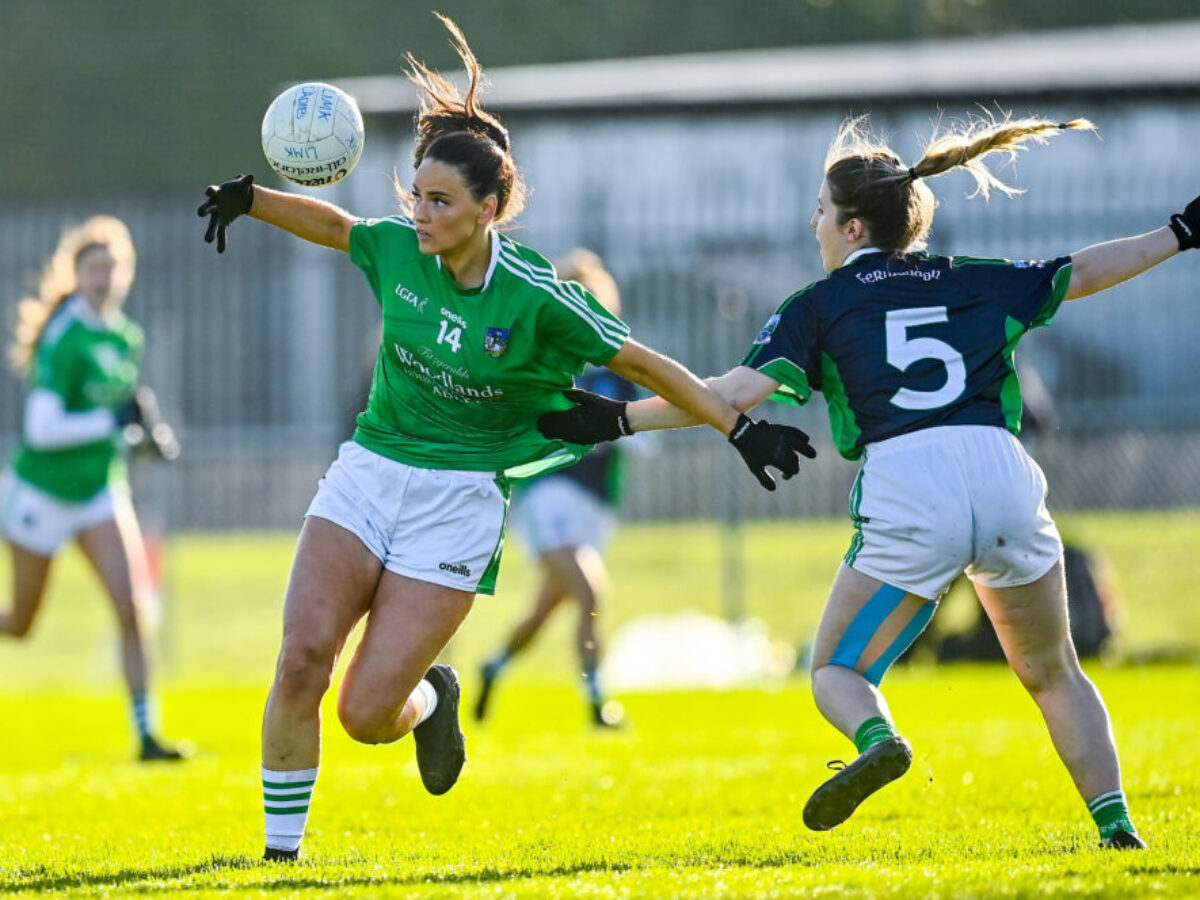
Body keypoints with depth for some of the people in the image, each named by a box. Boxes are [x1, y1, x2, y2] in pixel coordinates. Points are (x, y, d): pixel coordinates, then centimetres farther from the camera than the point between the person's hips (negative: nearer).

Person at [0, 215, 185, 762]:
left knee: (133, 606, -12)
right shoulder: (65, 341, -19)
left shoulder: (126, 337, 4)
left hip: (100, 491, 5)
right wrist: (111, 421, -31)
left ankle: (146, 733, -12)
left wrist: (150, 431, 4)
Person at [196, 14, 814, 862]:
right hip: (367, 474, 4)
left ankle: (432, 699, 28)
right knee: (302, 662, -16)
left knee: (367, 713, -10)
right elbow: (335, 224, 20)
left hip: (460, 500, -4)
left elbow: (648, 367, -6)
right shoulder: (397, 251, -2)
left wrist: (743, 428, -8)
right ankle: (282, 848, -1)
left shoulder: (537, 298, -15)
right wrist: (251, 199, 5)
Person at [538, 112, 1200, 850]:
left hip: (904, 491, -3)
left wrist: (618, 419, 3)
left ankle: (879, 740, -25)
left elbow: (741, 392, 0)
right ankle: (1115, 823, 5)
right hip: (1004, 474, 3)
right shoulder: (971, 281, 21)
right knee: (1054, 674, 21)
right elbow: (1082, 273, 27)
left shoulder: (820, 304, 12)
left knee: (838, 671, 10)